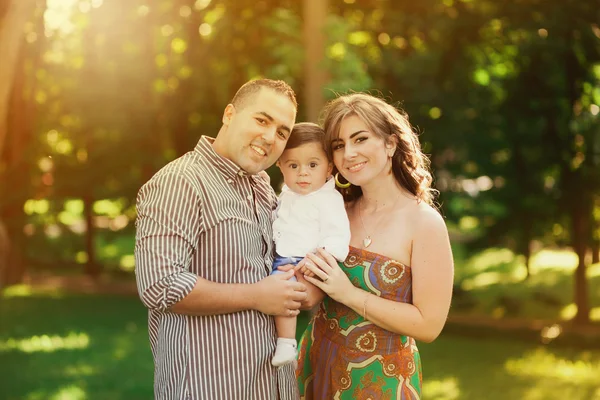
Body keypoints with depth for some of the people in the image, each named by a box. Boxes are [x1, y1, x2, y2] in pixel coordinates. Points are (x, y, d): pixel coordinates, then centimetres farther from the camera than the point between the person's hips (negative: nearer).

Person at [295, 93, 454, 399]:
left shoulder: (424, 222, -14)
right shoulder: (341, 212, -1)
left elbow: (429, 324, -17)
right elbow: (317, 292, 7)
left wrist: (350, 293, -21)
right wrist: (304, 277, -14)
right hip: (318, 363, 5)